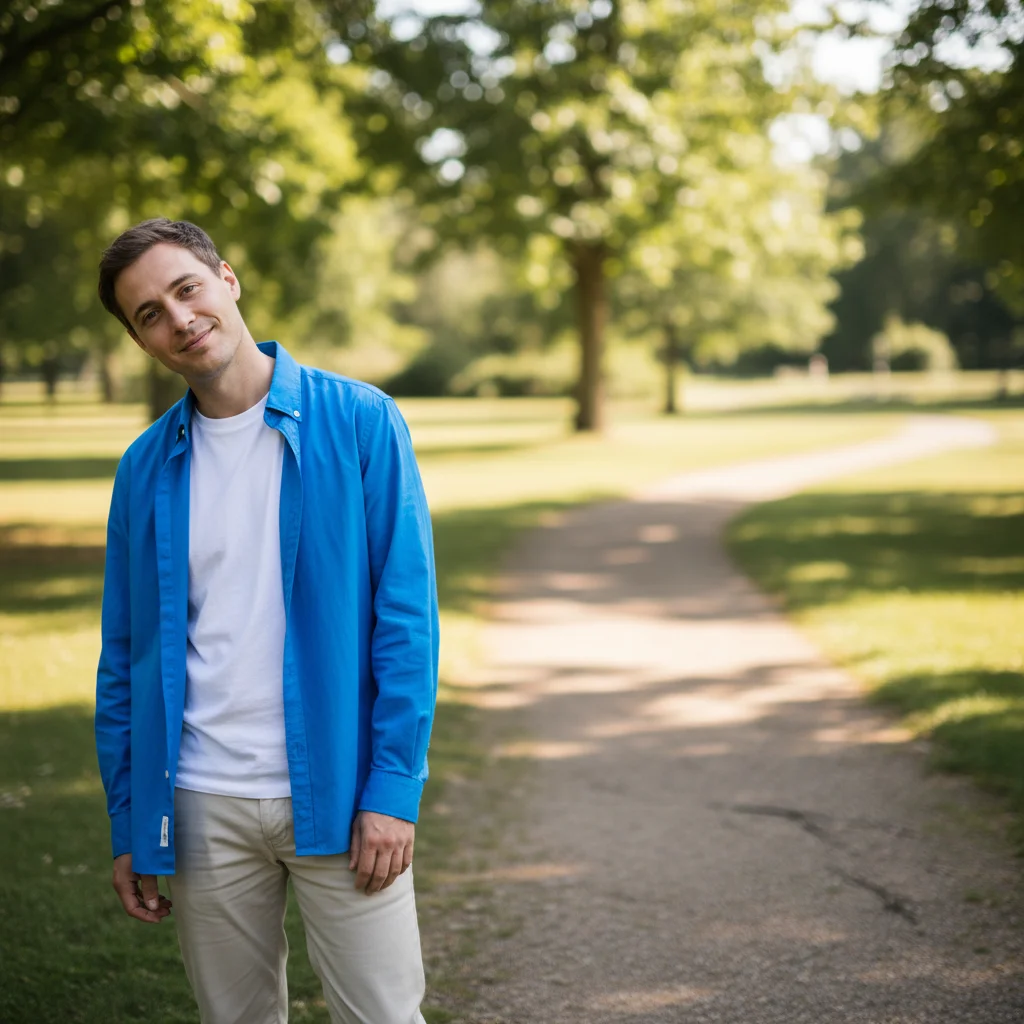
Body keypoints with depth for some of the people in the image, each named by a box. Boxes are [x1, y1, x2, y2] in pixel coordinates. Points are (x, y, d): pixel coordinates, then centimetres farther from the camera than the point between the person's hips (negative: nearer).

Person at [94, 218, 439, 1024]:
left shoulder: (358, 422, -4)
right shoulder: (147, 467, 6)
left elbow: (407, 616, -7)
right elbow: (125, 655, 10)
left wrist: (394, 788, -12)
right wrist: (128, 825, 8)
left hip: (336, 797, -3)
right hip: (203, 806, 3)